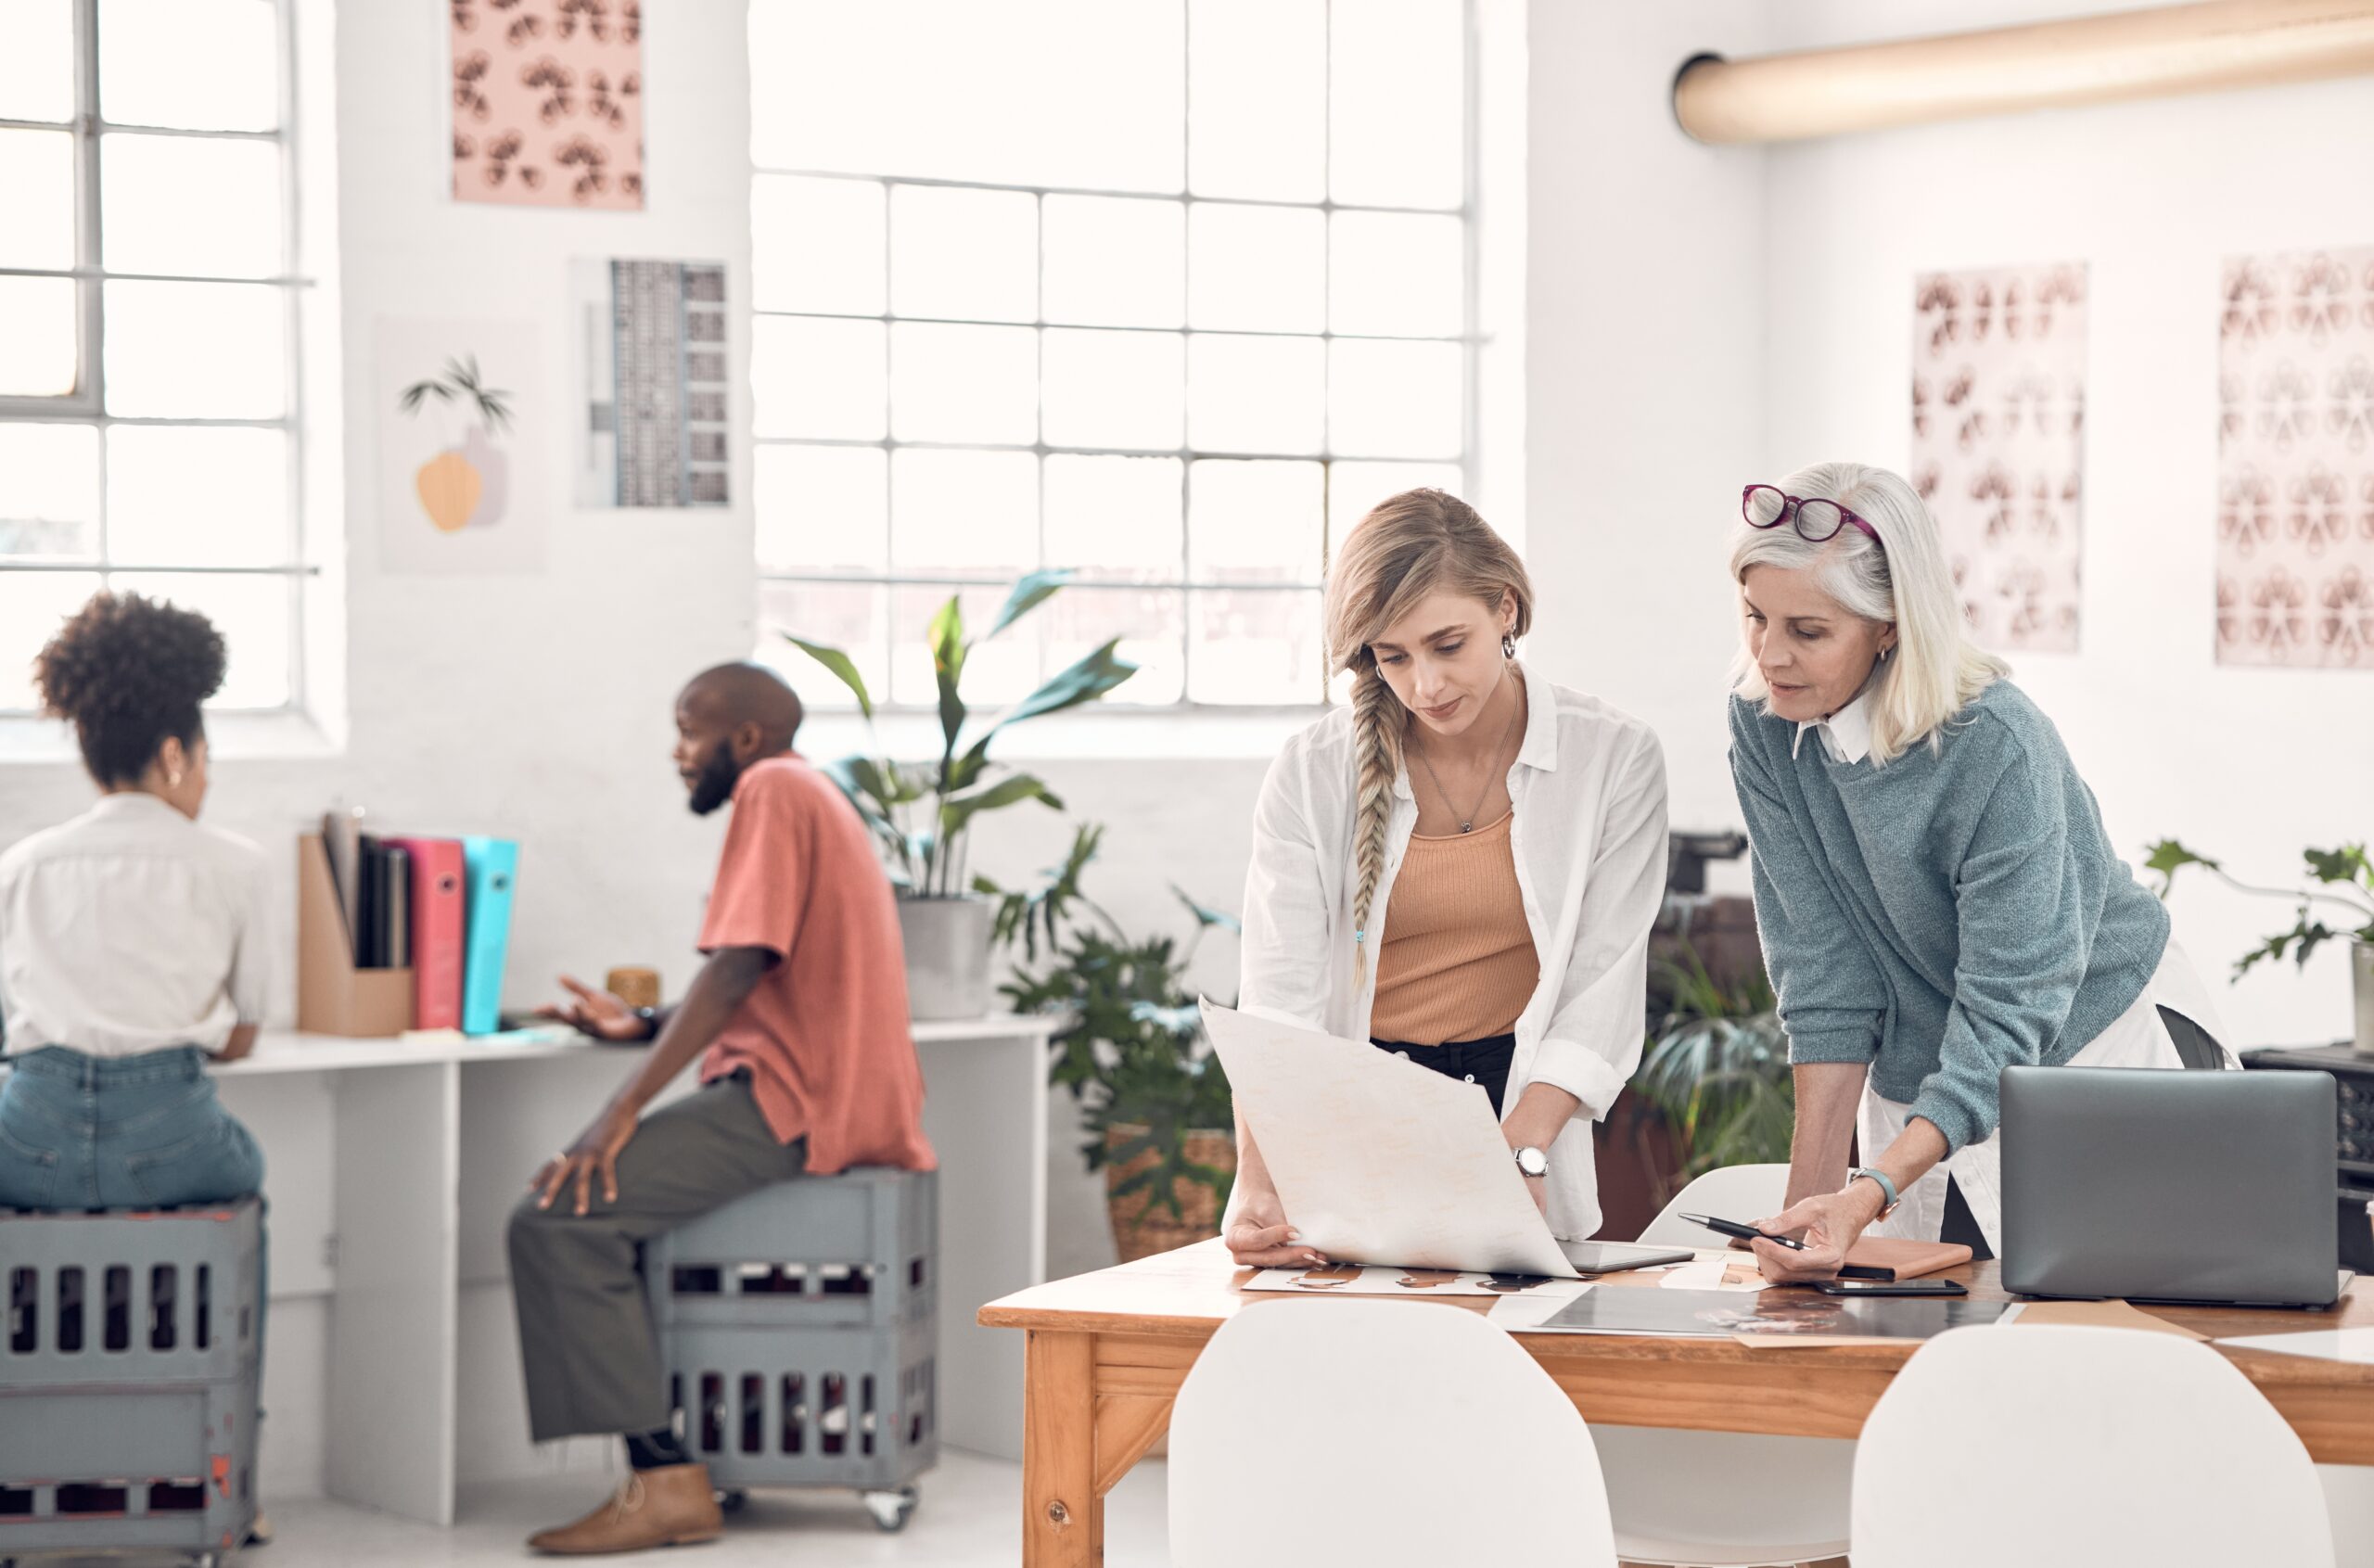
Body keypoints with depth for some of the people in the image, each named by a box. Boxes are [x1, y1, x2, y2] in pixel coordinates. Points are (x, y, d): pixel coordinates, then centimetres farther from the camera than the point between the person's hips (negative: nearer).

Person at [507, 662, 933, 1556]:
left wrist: (627, 1108, -21)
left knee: (559, 1218, -17)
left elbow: (739, 968, -19)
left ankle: (666, 1484, -21)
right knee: (608, 1187, 23)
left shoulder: (774, 791, -9)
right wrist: (643, 1026, 14)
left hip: (793, 1111, -11)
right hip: (846, 1105, 11)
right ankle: (665, 1469, 17)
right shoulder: (810, 800, 23)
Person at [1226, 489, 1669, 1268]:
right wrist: (1259, 1185, -25)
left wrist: (1519, 1152, -20)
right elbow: (1279, 1000, -9)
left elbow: (1601, 989, -5)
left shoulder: (1613, 758, -1)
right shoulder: (1311, 774, 0)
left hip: (1523, 1106, 0)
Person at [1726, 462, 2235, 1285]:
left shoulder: (1999, 749, -29)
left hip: (2095, 1042, -4)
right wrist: (1810, 1191, -17)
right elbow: (1823, 969, -10)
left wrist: (1869, 1194, -41)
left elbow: (2006, 1011, -29)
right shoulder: (1762, 722, -12)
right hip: (1924, 1072, 5)